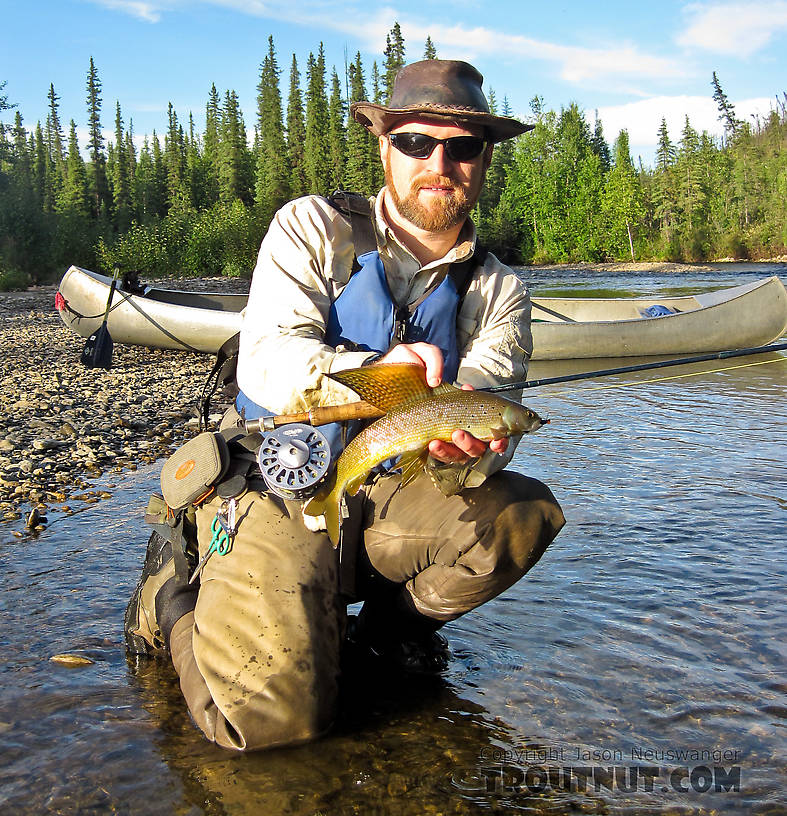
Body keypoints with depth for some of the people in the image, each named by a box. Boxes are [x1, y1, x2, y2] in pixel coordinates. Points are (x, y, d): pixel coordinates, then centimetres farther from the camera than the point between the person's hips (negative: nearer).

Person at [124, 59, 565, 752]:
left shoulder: (498, 291, 6)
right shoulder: (314, 228, -3)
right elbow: (266, 363, -17)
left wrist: (461, 452, -33)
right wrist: (373, 374, -36)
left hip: (388, 496, 4)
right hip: (276, 486, -3)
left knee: (526, 513, -22)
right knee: (277, 712, -22)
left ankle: (392, 619, 6)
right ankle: (175, 595, 10)